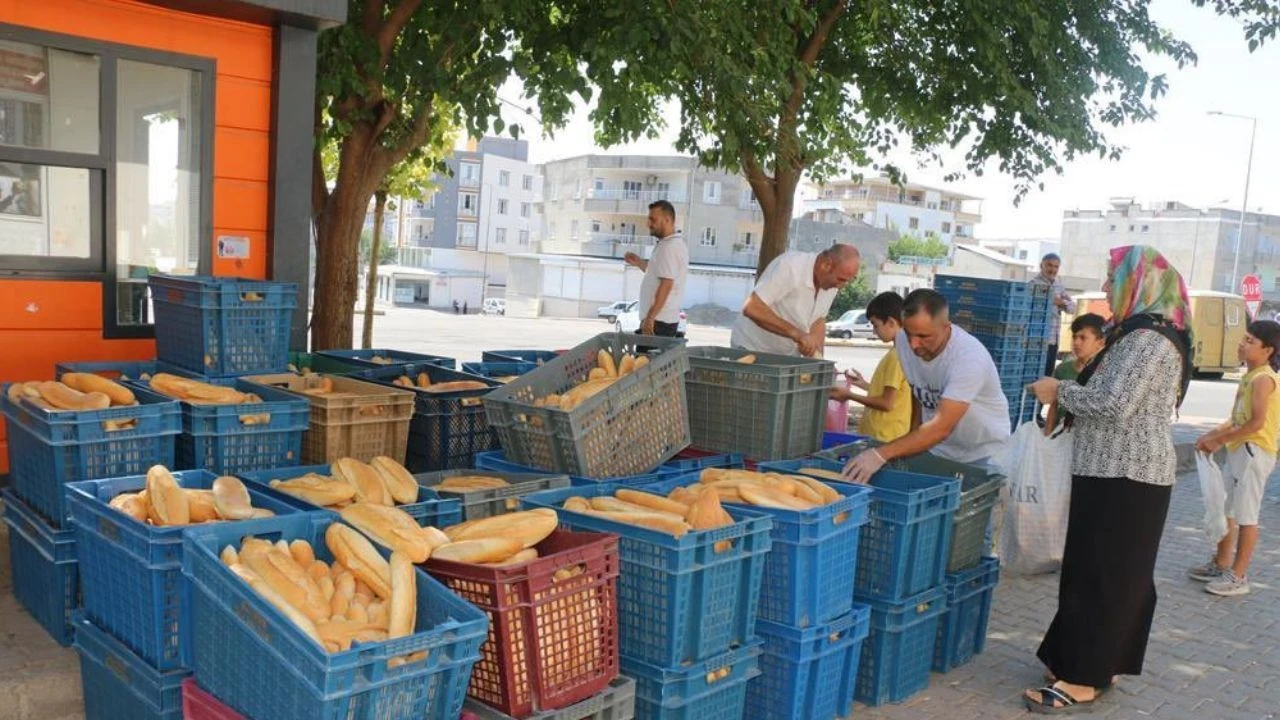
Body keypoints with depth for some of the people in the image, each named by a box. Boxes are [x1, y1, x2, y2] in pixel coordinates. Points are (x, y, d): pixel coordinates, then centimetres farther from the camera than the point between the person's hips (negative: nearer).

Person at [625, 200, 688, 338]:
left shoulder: (669, 246, -15)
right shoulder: (676, 243, 17)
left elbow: (666, 285, -23)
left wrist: (650, 318, -24)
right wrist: (639, 263, 13)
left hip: (658, 321, -10)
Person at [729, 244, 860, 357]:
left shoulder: (832, 282, -4)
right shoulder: (790, 267, -27)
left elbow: (818, 320, 8)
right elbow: (752, 309, -34)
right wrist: (797, 334, -36)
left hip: (788, 355, 7)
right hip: (752, 350, -6)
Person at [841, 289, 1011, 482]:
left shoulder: (970, 357, -30)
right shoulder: (904, 341, -12)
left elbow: (941, 428, -37)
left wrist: (881, 454, -45)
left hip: (982, 455, -4)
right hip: (935, 449, 4)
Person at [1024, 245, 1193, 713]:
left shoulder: (1149, 339, -18)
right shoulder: (1142, 333, 16)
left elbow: (1113, 405, -26)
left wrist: (1060, 391, -12)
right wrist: (1068, 395, 11)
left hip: (1125, 478, -11)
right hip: (1119, 473, 11)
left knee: (1098, 576, -5)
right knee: (1117, 575, 15)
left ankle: (1082, 680, 3)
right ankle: (1098, 665, 25)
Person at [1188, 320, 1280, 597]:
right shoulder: (1250, 376, 14)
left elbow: (1257, 422, -22)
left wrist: (1219, 440, -15)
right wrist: (1215, 433, 6)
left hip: (1254, 451, -10)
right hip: (1239, 449, 10)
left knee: (1246, 515, -3)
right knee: (1225, 510, 17)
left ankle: (1238, 576, 5)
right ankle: (1221, 564, 29)